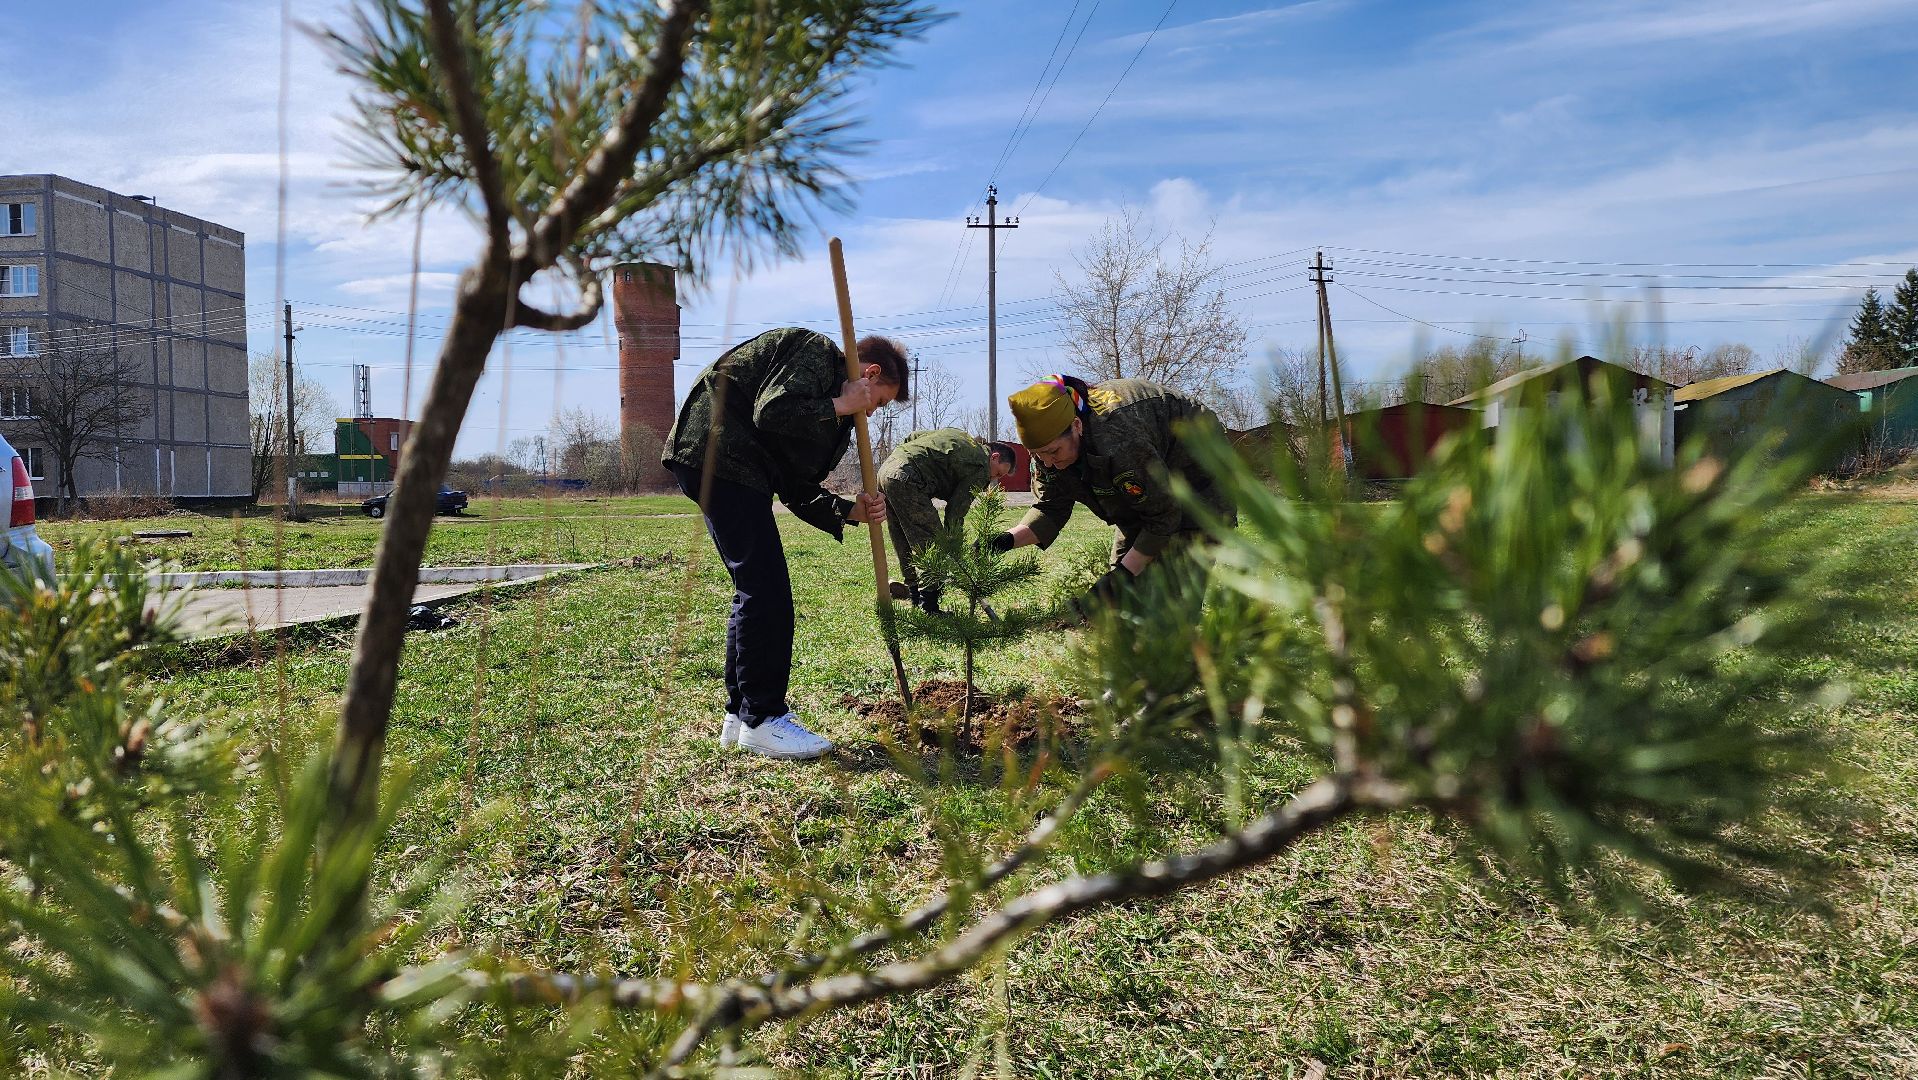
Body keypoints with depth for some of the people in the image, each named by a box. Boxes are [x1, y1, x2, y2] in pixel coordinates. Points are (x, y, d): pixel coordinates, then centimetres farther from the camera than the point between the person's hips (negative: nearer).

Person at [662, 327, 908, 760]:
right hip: (716, 452, -11)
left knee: (756, 587, 13)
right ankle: (762, 720, -4)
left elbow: (797, 490, 16)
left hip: (735, 466, 11)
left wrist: (850, 510, 1)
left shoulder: (834, 417, 22)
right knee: (766, 587, -11)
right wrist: (838, 407, -10)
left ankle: (740, 713, 22)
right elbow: (772, 413, -22)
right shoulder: (818, 352, -5)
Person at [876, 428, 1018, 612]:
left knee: (906, 544, 18)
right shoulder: (981, 468, 0)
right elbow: (955, 512, -2)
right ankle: (929, 607, -4)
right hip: (906, 480, -10)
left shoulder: (958, 435, 26)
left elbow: (912, 437, 26)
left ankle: (914, 593, 26)